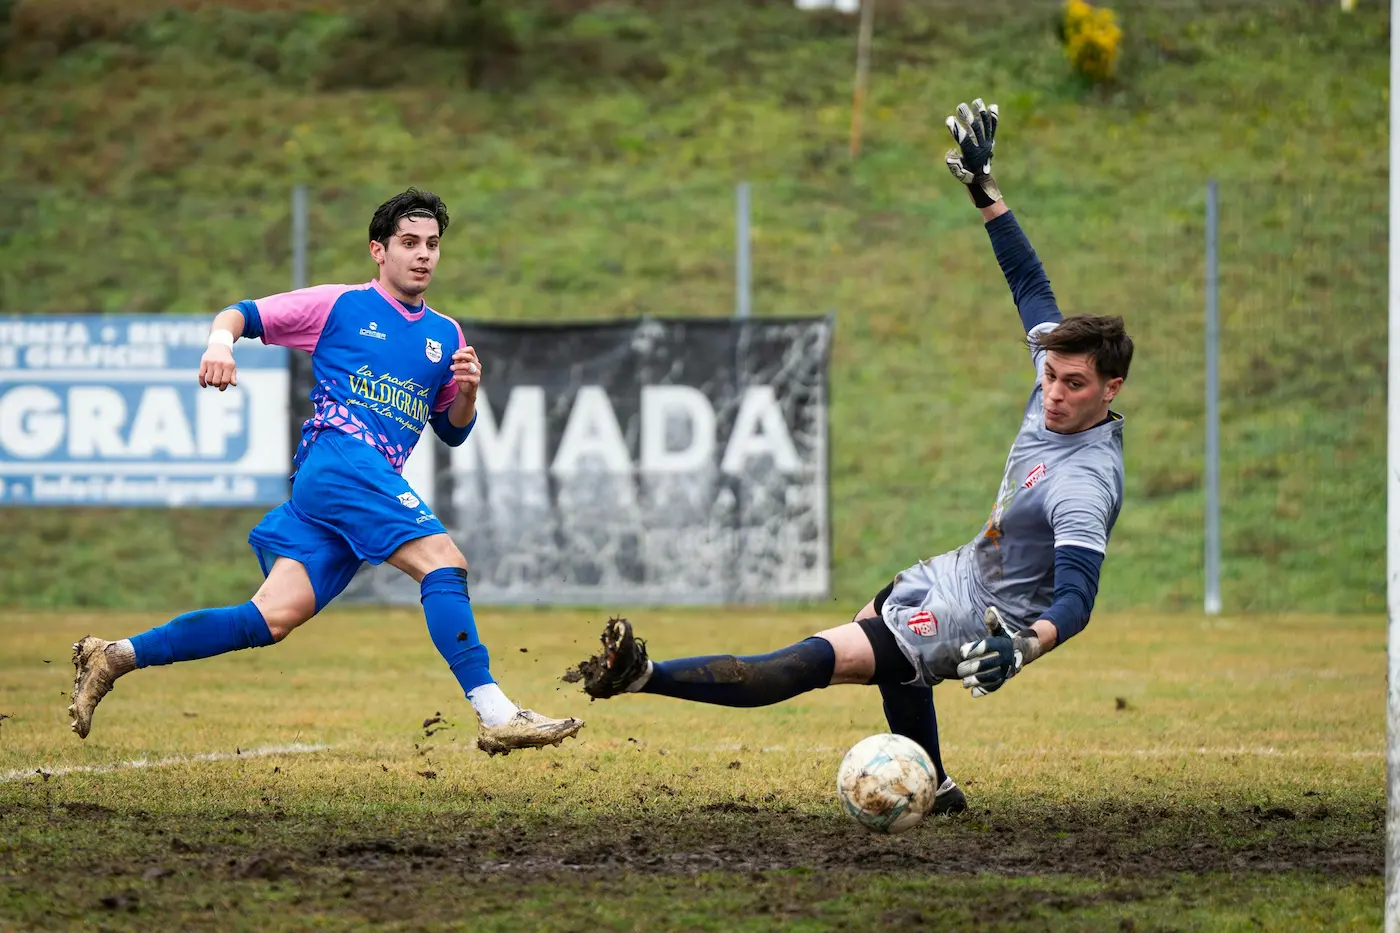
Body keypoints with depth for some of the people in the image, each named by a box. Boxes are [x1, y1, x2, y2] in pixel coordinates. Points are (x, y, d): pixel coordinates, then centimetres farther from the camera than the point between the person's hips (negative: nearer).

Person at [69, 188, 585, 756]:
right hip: (339, 458, -6)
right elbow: (242, 315, 11)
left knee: (276, 617, -7)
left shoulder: (446, 336, 23)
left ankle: (115, 658, 0)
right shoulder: (339, 305, 8)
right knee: (442, 560, -24)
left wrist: (467, 392, 5)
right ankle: (496, 715, -30)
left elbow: (452, 431, 27)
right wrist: (222, 340, -12)